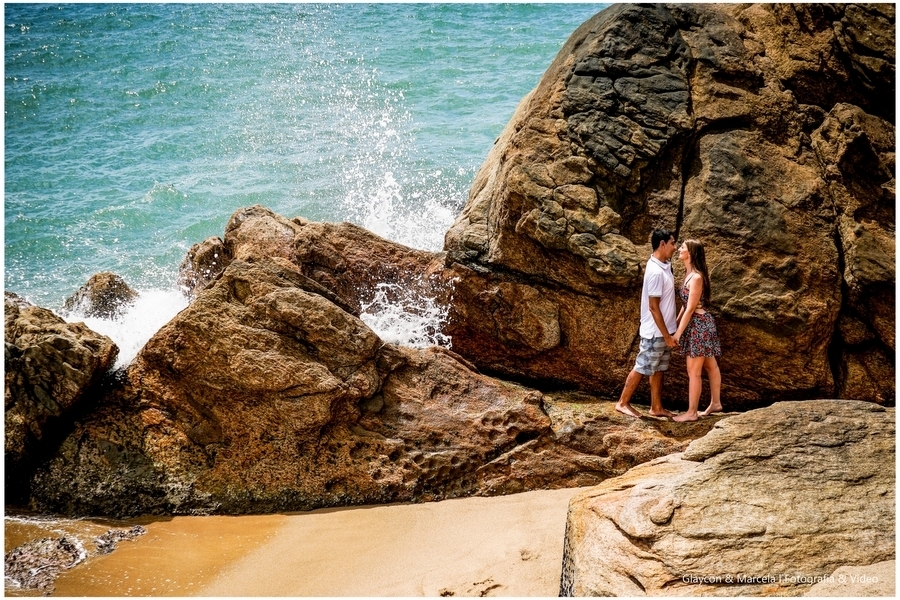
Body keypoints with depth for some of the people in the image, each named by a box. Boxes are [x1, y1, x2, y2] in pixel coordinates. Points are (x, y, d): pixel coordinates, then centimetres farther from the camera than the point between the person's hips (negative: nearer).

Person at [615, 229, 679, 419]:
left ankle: (656, 408, 22)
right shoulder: (655, 272, -24)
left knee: (658, 369, 14)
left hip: (664, 330, 9)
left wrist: (670, 332, 19)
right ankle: (623, 403, 12)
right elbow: (653, 307, -23)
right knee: (641, 368, 1)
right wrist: (667, 336, -21)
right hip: (656, 332, -9)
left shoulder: (664, 266, 6)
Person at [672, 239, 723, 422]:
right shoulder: (689, 274, 7)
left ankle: (691, 412, 5)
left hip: (699, 325, -10)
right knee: (710, 365, 20)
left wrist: (678, 332, -16)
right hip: (701, 324, 10)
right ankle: (715, 403, 32)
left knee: (693, 371, -2)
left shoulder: (696, 277, -21)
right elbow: (685, 304, 15)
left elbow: (690, 309, -20)